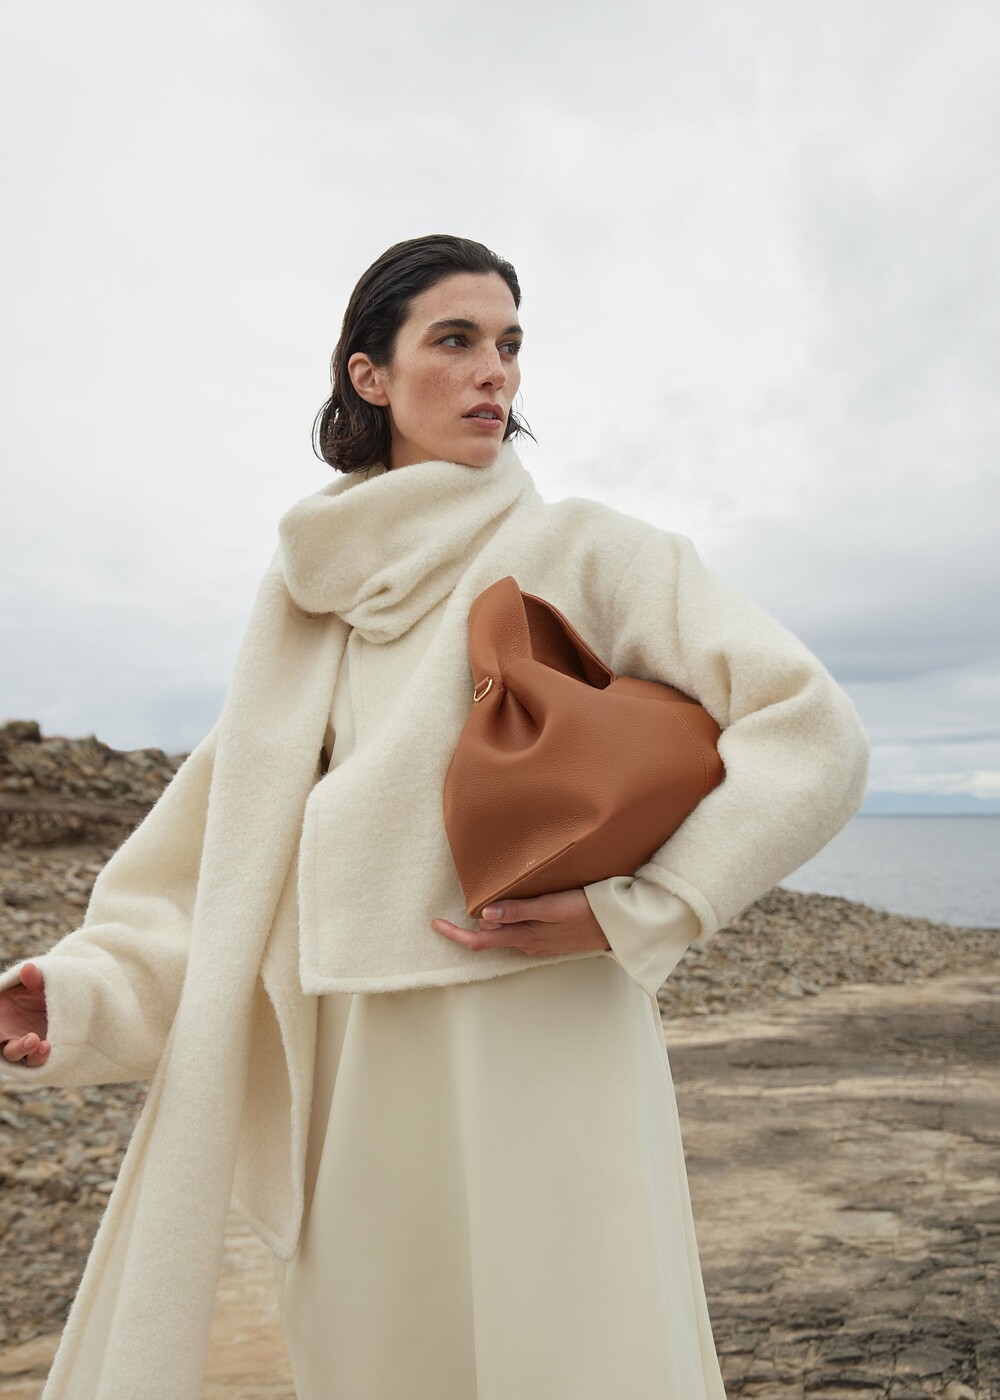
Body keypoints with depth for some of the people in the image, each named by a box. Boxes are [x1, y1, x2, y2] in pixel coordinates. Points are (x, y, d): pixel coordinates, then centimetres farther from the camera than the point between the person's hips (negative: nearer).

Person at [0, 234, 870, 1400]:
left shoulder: (579, 550, -3)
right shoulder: (309, 593, 10)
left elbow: (812, 731, -9)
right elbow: (230, 833, 10)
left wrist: (631, 914, -15)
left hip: (538, 1047, -3)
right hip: (357, 1063, 4)